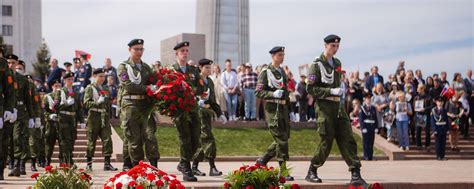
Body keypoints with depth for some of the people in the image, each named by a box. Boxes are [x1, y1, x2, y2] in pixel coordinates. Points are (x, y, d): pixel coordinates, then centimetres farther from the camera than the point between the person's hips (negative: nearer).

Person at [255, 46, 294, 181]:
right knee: (281, 139, -8)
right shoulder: (266, 72, -5)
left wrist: (289, 110, 23)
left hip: (283, 109, 8)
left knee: (284, 138, 7)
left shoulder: (283, 72, 17)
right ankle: (283, 171, -3)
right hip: (272, 108, -8)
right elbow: (258, 91, -10)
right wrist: (273, 94, -23)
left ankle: (263, 160, 21)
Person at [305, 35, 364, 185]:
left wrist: (340, 90, 14)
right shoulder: (317, 64, -7)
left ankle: (355, 174, -4)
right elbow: (310, 89, -12)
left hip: (338, 106, 7)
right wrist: (331, 91, -19)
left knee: (348, 139, -2)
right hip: (324, 106, -7)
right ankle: (312, 172, 14)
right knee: (326, 142, -4)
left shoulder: (337, 63, 15)